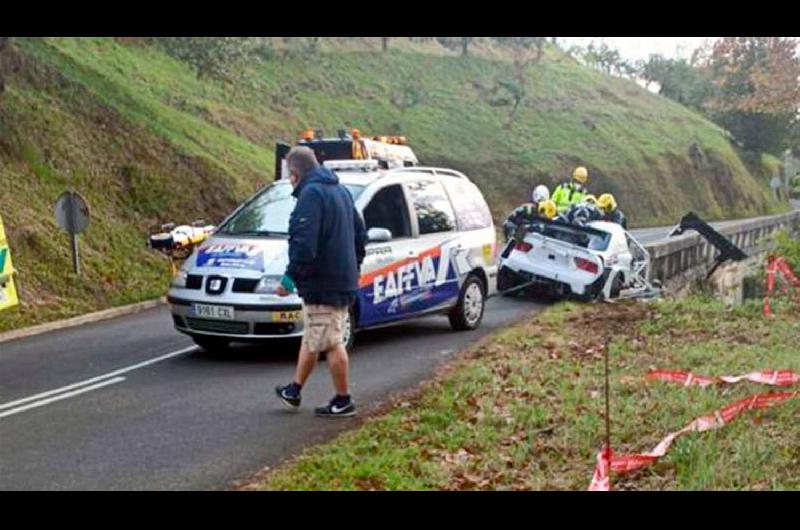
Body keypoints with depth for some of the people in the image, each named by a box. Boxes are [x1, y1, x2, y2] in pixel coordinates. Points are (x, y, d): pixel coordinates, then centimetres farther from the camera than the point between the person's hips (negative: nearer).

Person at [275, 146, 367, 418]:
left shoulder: (311, 194, -16)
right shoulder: (340, 190, 15)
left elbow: (304, 243, -25)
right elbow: (360, 235, 20)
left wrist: (290, 277, -19)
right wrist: (352, 268, 25)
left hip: (322, 284, -10)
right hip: (344, 281, 10)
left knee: (330, 343, -1)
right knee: (312, 338, 19)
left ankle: (343, 401, 7)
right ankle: (294, 391, 31)